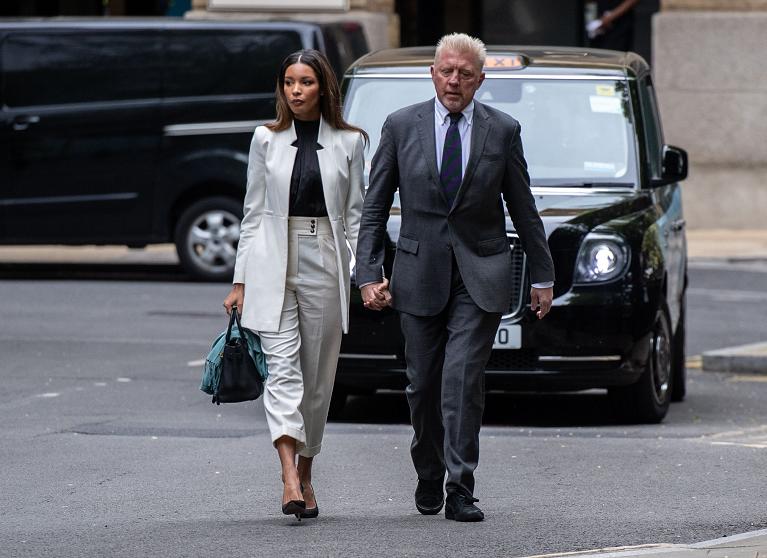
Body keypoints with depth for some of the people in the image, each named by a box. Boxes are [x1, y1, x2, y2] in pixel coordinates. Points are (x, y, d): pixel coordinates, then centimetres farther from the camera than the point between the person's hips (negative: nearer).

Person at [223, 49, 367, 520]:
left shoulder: (349, 142, 6)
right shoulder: (267, 140, 7)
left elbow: (355, 214, 7)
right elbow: (253, 213, 9)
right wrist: (241, 281, 5)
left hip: (325, 264, 1)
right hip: (273, 264, -1)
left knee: (317, 374, 6)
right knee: (283, 368, -13)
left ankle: (305, 474, 21)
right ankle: (290, 480, -24)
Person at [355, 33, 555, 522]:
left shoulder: (503, 130, 2)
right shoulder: (402, 127, 3)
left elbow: (524, 208, 9)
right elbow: (374, 207, 5)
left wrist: (543, 277, 11)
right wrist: (369, 275, -2)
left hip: (480, 276, -1)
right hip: (420, 275, 1)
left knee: (463, 379, -13)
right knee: (424, 385, 6)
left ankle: (460, 490, -11)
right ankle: (429, 478, 27)